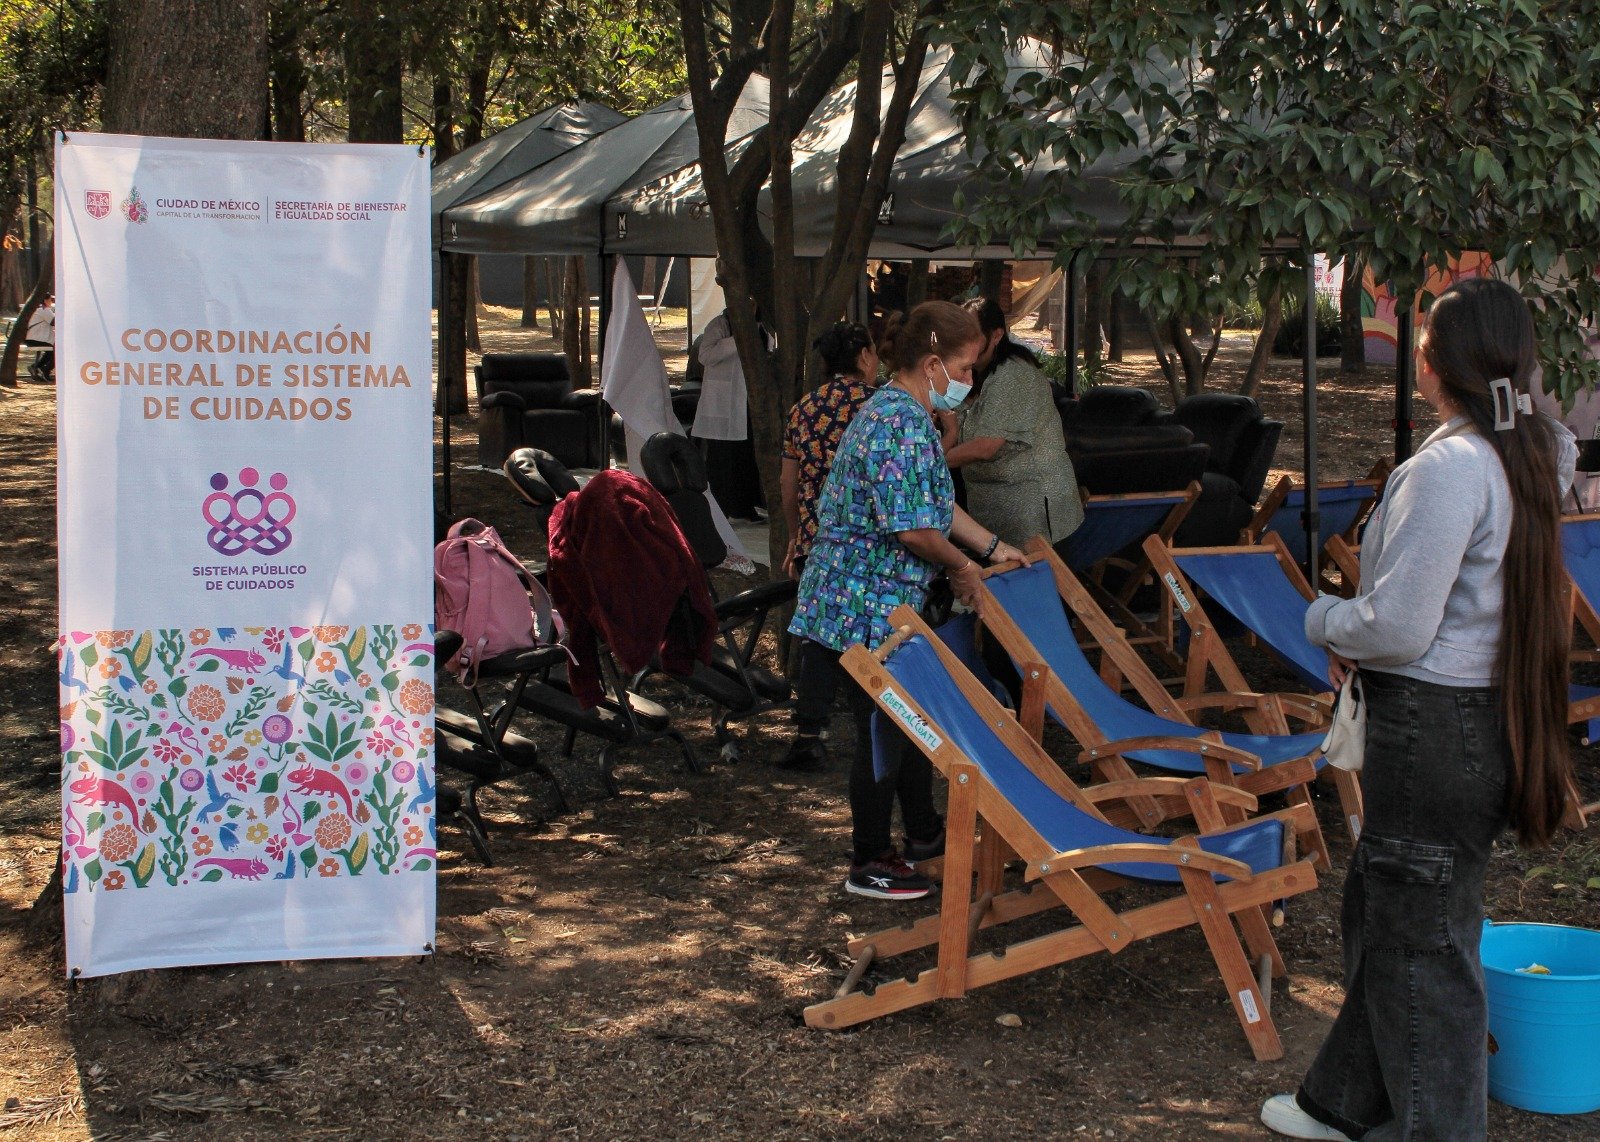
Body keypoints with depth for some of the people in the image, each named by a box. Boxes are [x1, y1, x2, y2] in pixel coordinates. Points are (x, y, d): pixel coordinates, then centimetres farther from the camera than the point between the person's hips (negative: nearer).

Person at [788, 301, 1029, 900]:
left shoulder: (895, 412, 13)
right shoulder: (905, 425, -22)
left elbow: (936, 503, 22)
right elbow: (912, 528, -25)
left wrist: (994, 546, 21)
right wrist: (962, 567, -8)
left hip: (887, 602, 11)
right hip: (866, 607, -11)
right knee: (883, 729, 0)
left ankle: (923, 832, 37)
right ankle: (869, 866, 13)